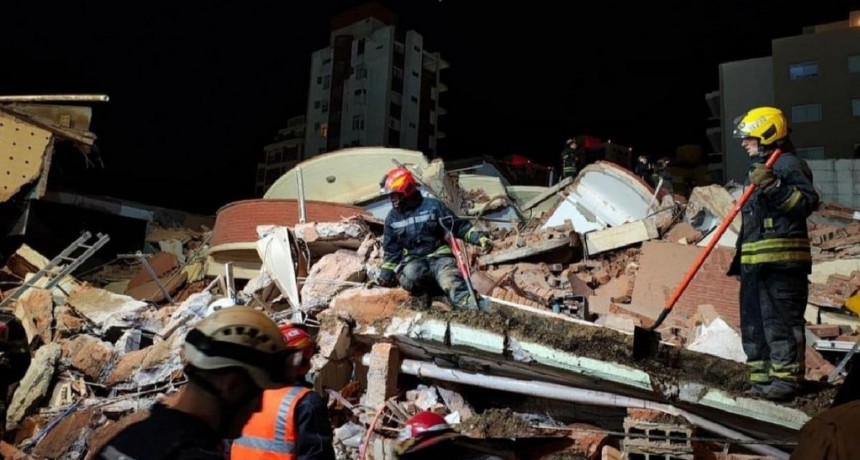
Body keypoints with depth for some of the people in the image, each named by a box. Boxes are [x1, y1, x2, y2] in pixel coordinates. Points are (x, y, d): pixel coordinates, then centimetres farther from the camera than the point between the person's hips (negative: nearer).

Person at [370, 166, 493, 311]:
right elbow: (391, 251, 18)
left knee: (453, 283, -32)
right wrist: (385, 276, 13)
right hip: (412, 261, 2)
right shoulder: (392, 218, 11)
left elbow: (458, 225, 2)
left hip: (438, 256, -2)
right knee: (411, 274, -36)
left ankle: (475, 310, -49)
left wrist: (479, 237, -13)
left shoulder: (432, 206, 0)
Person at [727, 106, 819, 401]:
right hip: (755, 261, 10)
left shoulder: (788, 164, -5)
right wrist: (741, 257, 22)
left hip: (782, 259, -10)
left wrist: (773, 186, -27)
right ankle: (762, 376, 20)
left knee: (782, 320, -7)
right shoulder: (758, 168, 24)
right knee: (754, 319, 12)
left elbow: (808, 202, -18)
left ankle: (786, 378, -1)